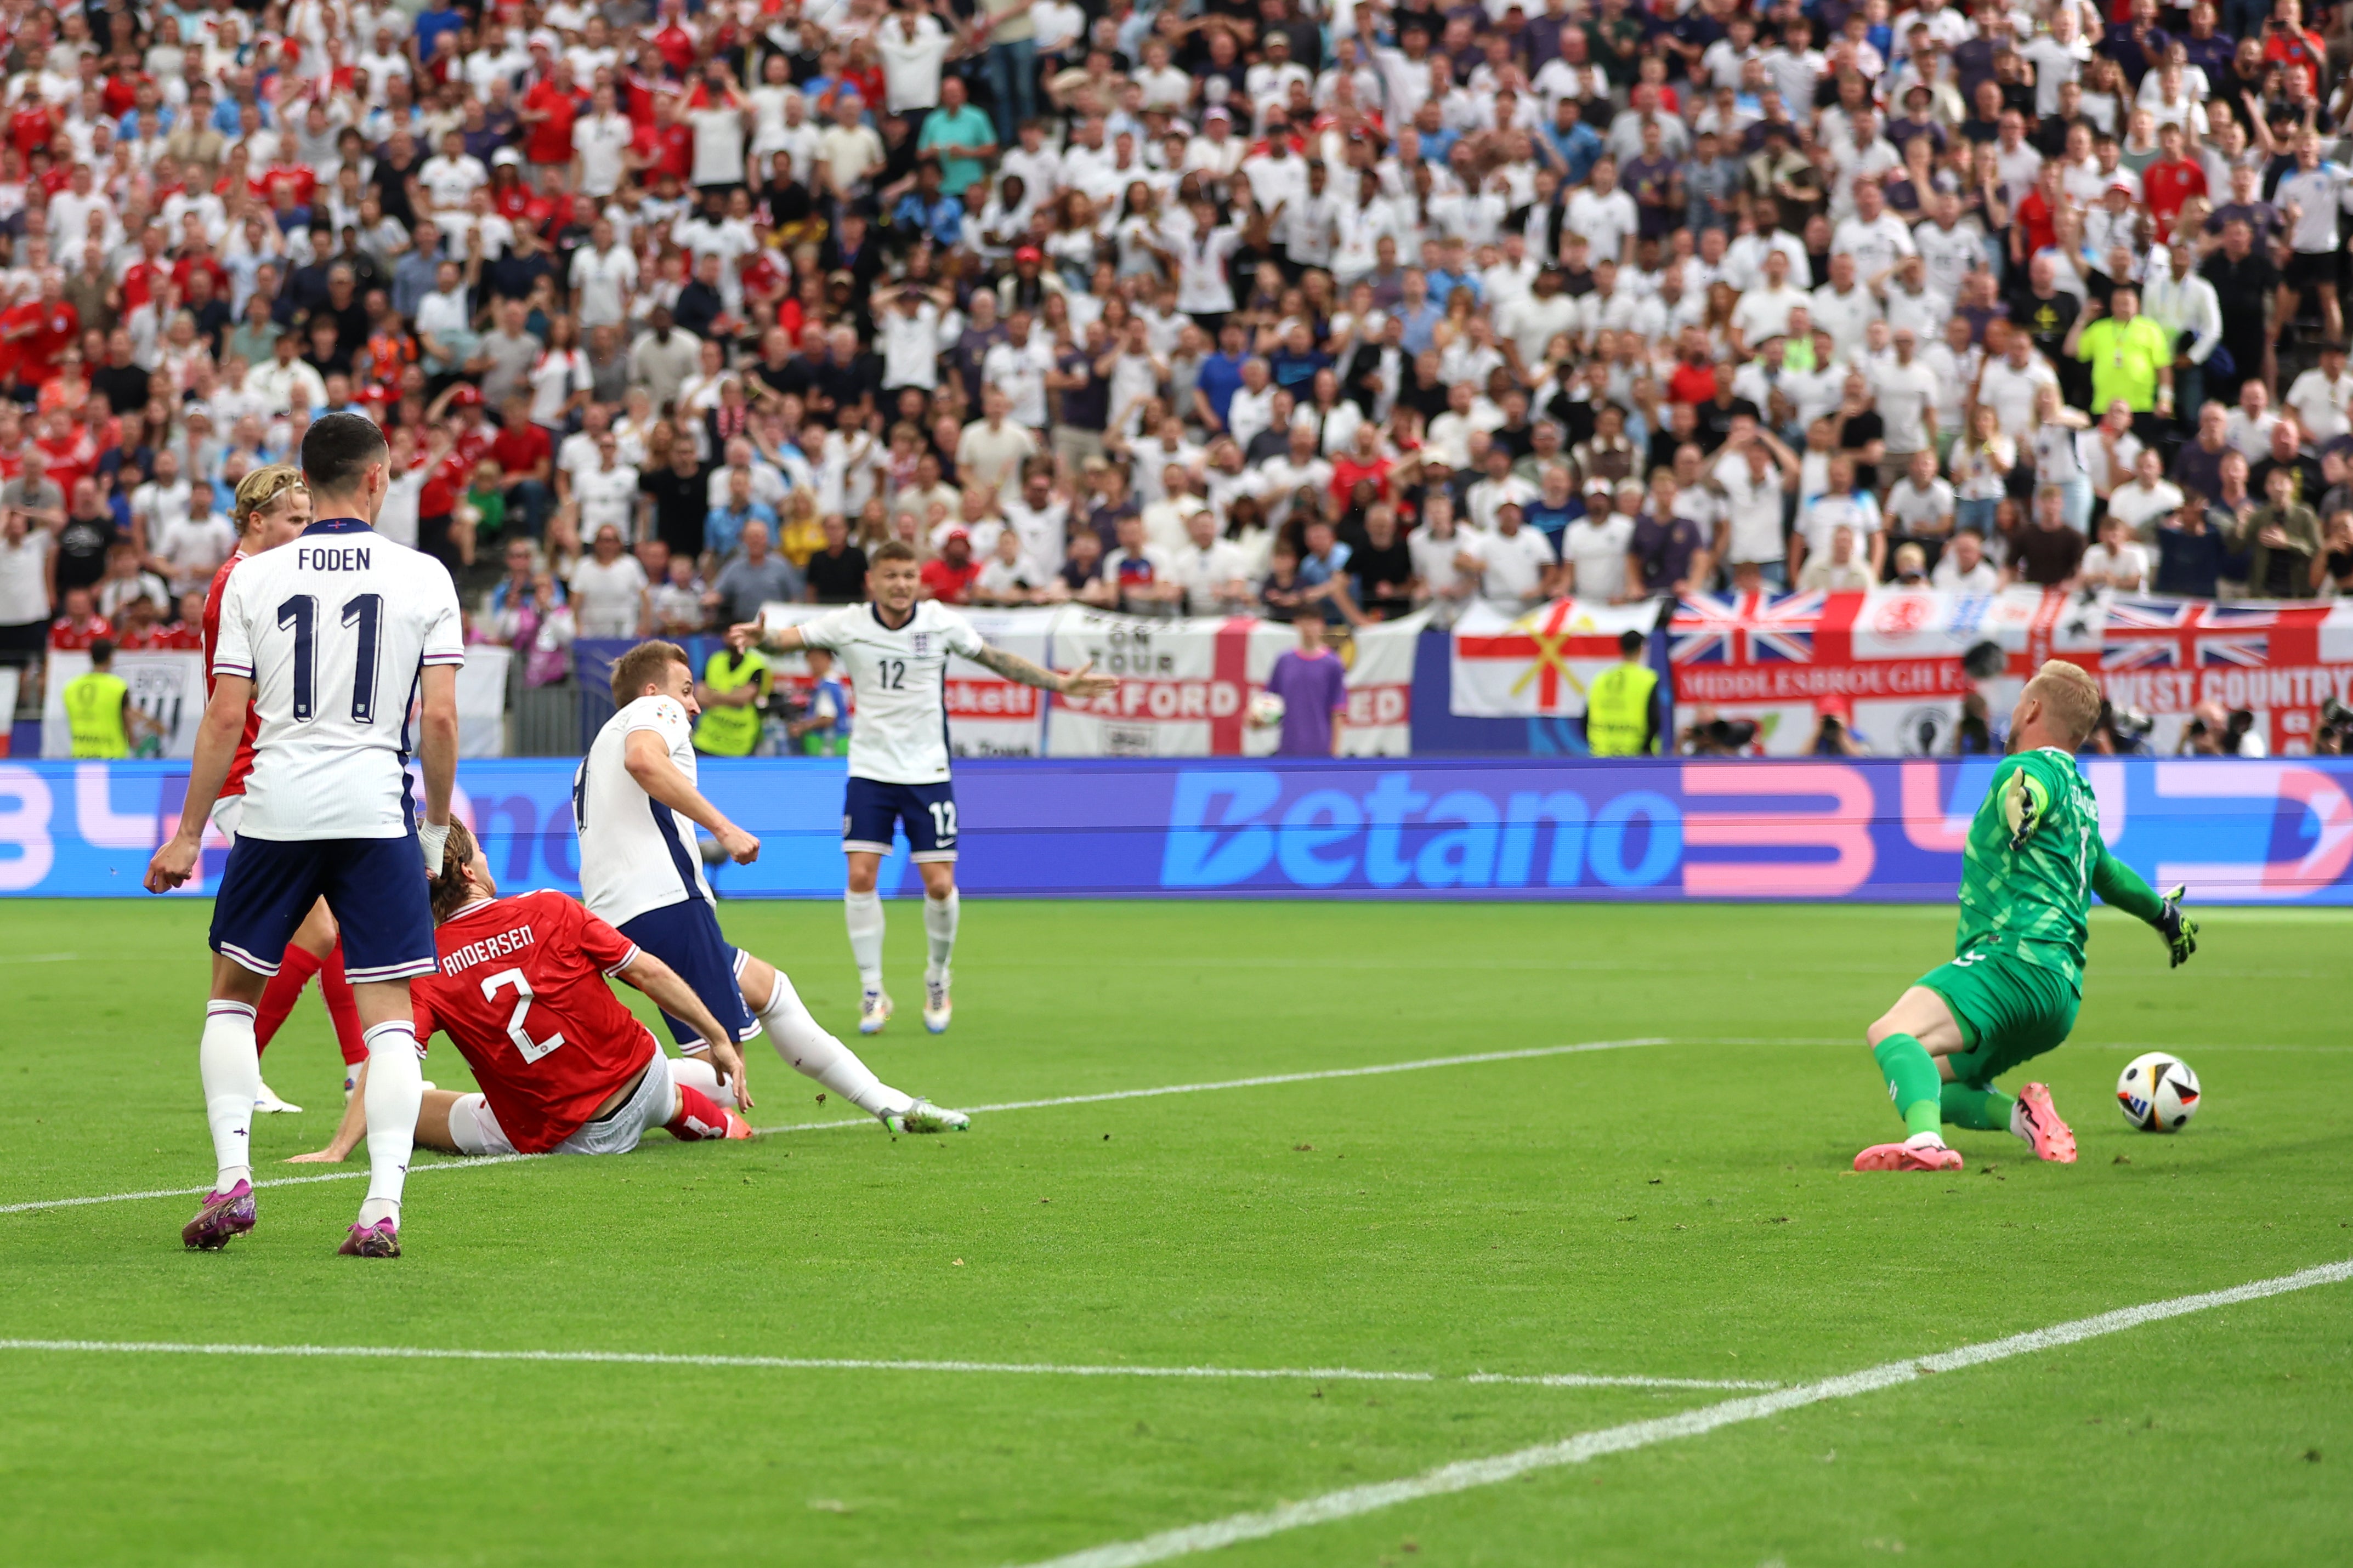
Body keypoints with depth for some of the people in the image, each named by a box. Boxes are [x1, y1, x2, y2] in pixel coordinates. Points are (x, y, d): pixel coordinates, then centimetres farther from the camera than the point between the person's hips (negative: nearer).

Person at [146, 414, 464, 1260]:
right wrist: (438, 824, 11)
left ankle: (232, 1175, 5)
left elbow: (225, 718, 0)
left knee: (232, 991, 16)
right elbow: (440, 718, -3)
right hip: (378, 809, -1)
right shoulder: (424, 577, 1)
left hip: (275, 808, 1)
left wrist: (188, 834, 7)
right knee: (388, 1009, 2)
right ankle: (382, 1206, -8)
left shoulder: (254, 578, 2)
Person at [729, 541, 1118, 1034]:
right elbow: (791, 637, -17)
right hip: (870, 769, 0)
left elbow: (997, 659, 8)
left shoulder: (942, 623, -4)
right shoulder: (848, 624, -7)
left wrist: (1061, 683, 6)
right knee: (861, 876, -11)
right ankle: (873, 992, 1)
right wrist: (759, 637, -40)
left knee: (939, 884, -4)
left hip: (927, 772, 0)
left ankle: (937, 979, 22)